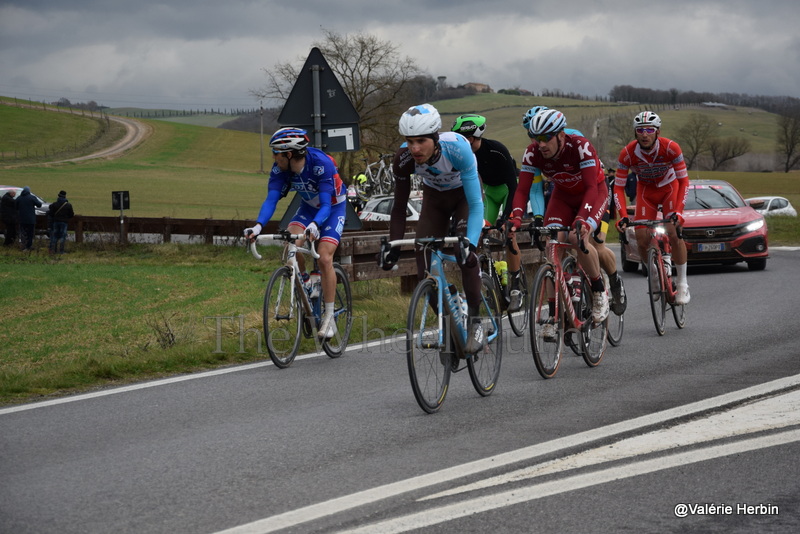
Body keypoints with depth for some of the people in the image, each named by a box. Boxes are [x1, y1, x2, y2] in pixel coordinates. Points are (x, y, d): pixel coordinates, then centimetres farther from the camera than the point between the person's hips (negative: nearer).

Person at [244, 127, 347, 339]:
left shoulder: (321, 164, -35)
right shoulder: (280, 168, -20)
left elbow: (326, 205, -38)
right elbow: (271, 199, -25)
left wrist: (315, 225, -57)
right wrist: (258, 226, -42)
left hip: (333, 208, -5)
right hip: (309, 207, 5)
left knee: (324, 258, -19)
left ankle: (329, 318, -9)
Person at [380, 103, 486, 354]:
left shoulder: (457, 148, -38)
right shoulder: (403, 158, -29)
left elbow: (476, 204, -38)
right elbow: (399, 207, -18)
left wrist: (470, 243, -50)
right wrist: (393, 246, -29)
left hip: (464, 195, -3)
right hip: (434, 198, 3)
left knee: (465, 254, -26)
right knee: (424, 264, -9)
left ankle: (475, 322, -12)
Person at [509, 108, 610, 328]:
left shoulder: (581, 147, -33)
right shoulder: (533, 153, -22)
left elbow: (591, 187, -37)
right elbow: (523, 189, -22)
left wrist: (582, 219, -52)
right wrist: (516, 218, -41)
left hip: (594, 192, -4)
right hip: (563, 195, 4)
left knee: (578, 238, -30)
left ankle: (599, 290, -7)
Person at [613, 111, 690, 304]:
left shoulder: (671, 148, -30)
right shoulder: (627, 153, -27)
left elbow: (683, 181, -24)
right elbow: (618, 187, -21)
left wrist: (678, 212, -34)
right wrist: (623, 216, -33)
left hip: (669, 188, -2)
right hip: (645, 191, 2)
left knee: (674, 234, -20)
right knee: (642, 239, -13)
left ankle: (682, 284, -5)